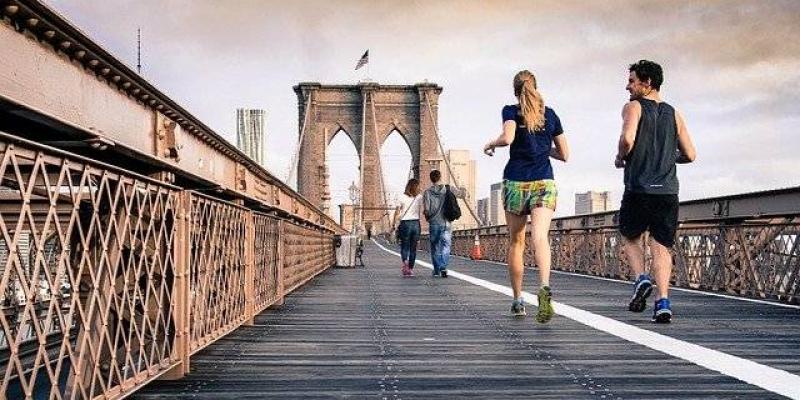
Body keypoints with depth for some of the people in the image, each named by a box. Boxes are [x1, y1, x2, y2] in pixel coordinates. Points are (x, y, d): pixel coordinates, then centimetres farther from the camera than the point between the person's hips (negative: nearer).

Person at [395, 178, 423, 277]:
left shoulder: (402, 197, -2)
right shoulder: (419, 197, 2)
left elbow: (397, 213, -5)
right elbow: (421, 212, 2)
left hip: (405, 223, -2)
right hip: (416, 223, 2)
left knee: (404, 246, 4)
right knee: (413, 248, 8)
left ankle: (405, 262, -23)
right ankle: (410, 269, 8)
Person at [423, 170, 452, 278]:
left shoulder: (428, 192, -5)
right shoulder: (447, 190, -1)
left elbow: (427, 209, -9)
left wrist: (427, 217, 10)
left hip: (433, 223, 0)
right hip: (446, 222, 0)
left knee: (435, 247, 11)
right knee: (446, 246, 0)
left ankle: (436, 270, 16)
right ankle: (443, 267, -18)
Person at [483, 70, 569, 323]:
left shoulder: (511, 111, 2)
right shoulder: (550, 115, 11)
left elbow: (508, 138, -18)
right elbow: (564, 155, 14)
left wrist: (491, 144, 2)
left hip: (515, 183, -1)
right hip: (544, 183, 1)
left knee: (516, 242, 13)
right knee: (540, 237, -16)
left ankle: (518, 300, 20)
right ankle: (544, 287, -41)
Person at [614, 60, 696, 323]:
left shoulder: (634, 107, -1)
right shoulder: (674, 114, 13)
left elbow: (627, 138, -20)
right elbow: (689, 155, 12)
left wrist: (620, 157, -1)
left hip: (638, 190, -3)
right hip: (668, 191, 4)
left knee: (630, 238, 18)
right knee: (661, 247, 5)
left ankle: (641, 279, -2)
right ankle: (663, 303, -6)